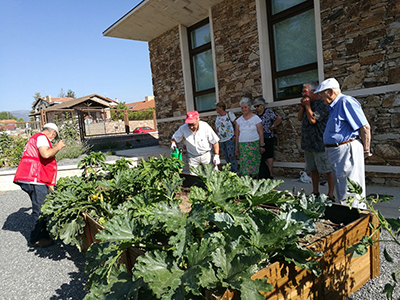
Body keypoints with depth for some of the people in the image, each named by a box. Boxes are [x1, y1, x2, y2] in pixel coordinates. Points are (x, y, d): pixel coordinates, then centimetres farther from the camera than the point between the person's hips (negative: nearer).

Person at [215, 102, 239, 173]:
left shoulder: (229, 114, -6)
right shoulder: (218, 116, 12)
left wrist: (235, 135, -14)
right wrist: (218, 137, 13)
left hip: (229, 139, -7)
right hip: (221, 141, 7)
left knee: (231, 156, -11)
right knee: (226, 157, 9)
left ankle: (236, 172, -1)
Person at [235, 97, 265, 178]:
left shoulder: (256, 118, 0)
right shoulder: (239, 120, 10)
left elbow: (261, 133, 0)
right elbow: (237, 134, 12)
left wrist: (262, 145, -4)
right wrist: (237, 147, 9)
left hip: (254, 145, -3)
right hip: (242, 146, 3)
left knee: (254, 164, -3)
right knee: (244, 164, -1)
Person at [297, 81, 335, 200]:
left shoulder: (322, 104, -13)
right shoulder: (308, 103, 15)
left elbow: (313, 120, -22)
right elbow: (299, 118, 14)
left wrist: (307, 105, -12)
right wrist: (302, 106, 2)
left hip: (320, 144, -9)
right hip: (308, 144, 9)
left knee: (328, 170, 0)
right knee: (313, 170, 16)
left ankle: (330, 194, 7)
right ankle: (315, 192, 26)